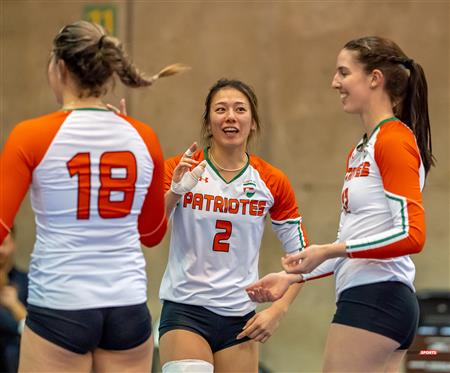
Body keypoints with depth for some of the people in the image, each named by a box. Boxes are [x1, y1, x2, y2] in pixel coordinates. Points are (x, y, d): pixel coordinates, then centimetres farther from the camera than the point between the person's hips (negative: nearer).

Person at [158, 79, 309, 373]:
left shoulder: (272, 182, 2)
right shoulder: (180, 170, -3)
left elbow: (301, 255, 8)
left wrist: (278, 310, -2)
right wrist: (175, 192, -30)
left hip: (240, 318, 3)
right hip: (184, 311, -3)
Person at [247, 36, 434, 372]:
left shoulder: (395, 140, -9)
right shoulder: (361, 151, 19)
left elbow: (412, 235, -17)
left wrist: (330, 250, -19)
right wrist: (293, 277, 16)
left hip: (375, 300, -9)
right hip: (368, 298, 9)